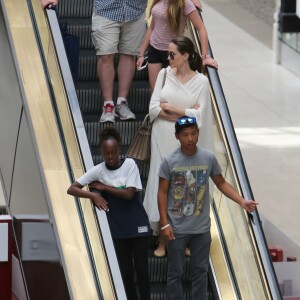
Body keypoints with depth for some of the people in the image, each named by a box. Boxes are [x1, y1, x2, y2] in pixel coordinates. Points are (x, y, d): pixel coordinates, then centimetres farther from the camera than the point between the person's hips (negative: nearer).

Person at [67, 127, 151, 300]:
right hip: (118, 229, 2)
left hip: (138, 226, -2)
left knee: (141, 269, 1)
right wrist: (94, 195, -19)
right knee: (126, 271, 7)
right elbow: (72, 189, -5)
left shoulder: (130, 164, -9)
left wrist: (103, 187, -13)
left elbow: (129, 194, -17)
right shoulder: (98, 171, -4)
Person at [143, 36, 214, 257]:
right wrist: (184, 113, -12)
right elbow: (154, 108, -5)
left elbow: (199, 116, -11)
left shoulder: (200, 81, -5)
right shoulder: (164, 74, 1)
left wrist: (171, 108, -8)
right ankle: (162, 239, 10)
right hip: (163, 140, 2)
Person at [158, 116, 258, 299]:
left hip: (202, 228, 2)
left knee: (201, 271, 11)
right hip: (177, 229, -2)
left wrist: (242, 202, -8)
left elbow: (221, 184, 5)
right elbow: (162, 193, -5)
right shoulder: (169, 161, -10)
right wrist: (165, 224, -9)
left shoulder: (209, 158, -4)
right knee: (175, 273, 6)